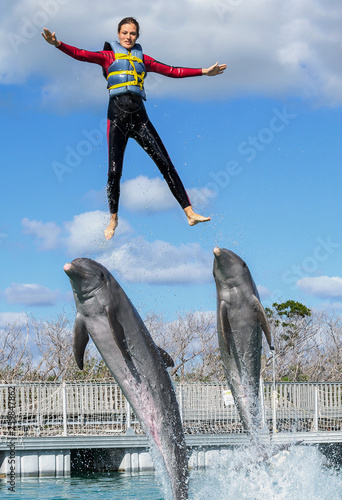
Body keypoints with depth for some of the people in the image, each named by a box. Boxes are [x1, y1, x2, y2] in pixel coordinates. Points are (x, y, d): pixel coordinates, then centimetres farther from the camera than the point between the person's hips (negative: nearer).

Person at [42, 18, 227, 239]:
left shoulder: (143, 59, 19)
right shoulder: (109, 55, 11)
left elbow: (172, 71, 20)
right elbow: (81, 54, -2)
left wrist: (204, 71, 16)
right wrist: (58, 44, -19)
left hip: (139, 116, 2)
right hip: (118, 115, -2)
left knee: (166, 164, -7)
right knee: (114, 171, -6)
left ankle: (189, 212, -9)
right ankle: (113, 218, 13)